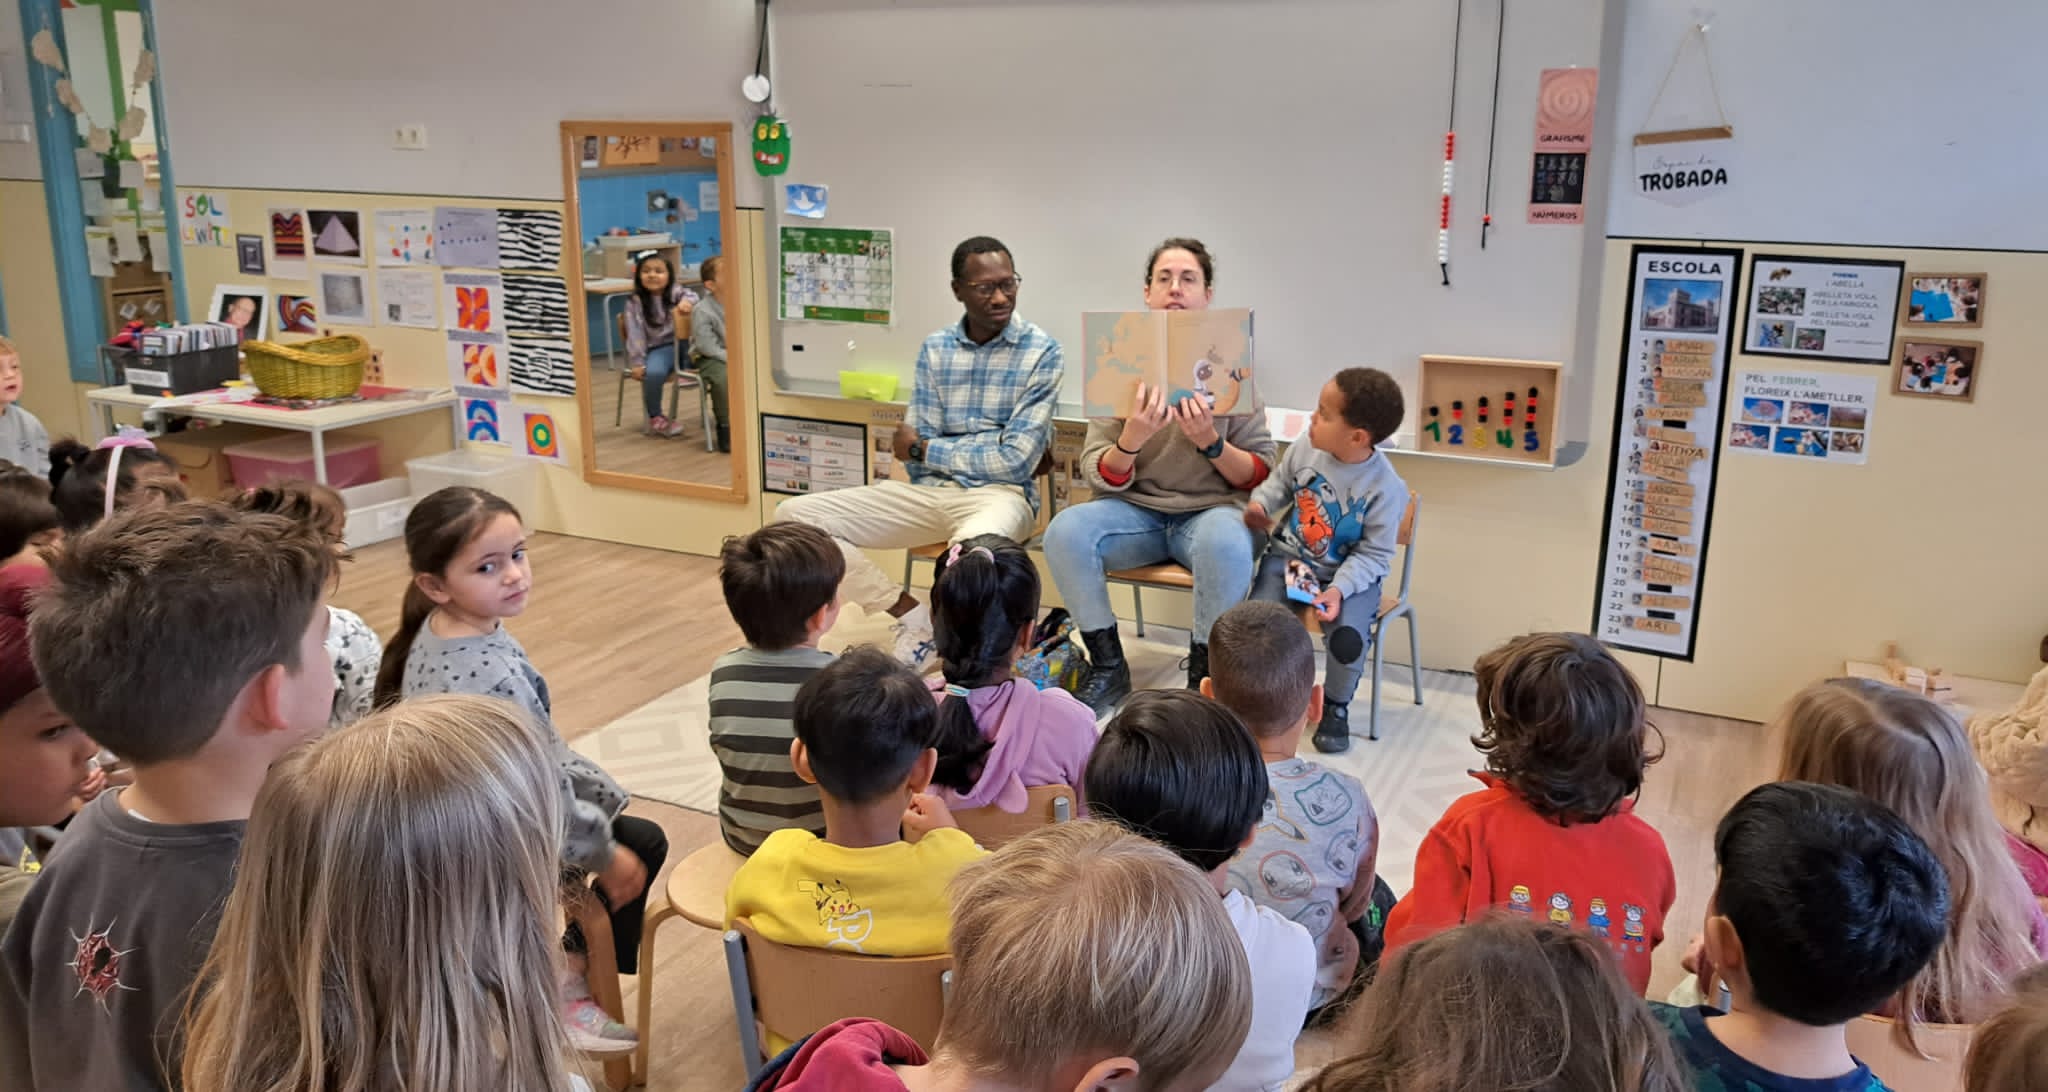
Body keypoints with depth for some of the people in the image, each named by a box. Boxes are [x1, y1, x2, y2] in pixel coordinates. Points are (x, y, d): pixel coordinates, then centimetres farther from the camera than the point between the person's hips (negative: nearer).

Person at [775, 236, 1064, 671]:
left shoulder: (1042, 352, -6)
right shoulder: (935, 349, 7)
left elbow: (1016, 460, -12)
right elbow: (915, 456, 3)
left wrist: (925, 448, -4)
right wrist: (989, 448, -10)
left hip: (999, 493, -5)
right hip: (931, 490, 5)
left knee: (972, 548, -43)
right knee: (793, 516, -7)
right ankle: (909, 614, -1)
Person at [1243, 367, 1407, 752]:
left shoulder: (1385, 487, -20)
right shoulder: (1305, 449, -9)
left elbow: (1374, 554, -14)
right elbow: (1280, 481, 13)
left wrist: (1339, 589, -28)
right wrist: (1260, 503, -7)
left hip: (1350, 572, -3)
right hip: (1289, 556, 3)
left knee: (1348, 637, -27)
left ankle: (1336, 705, 5)